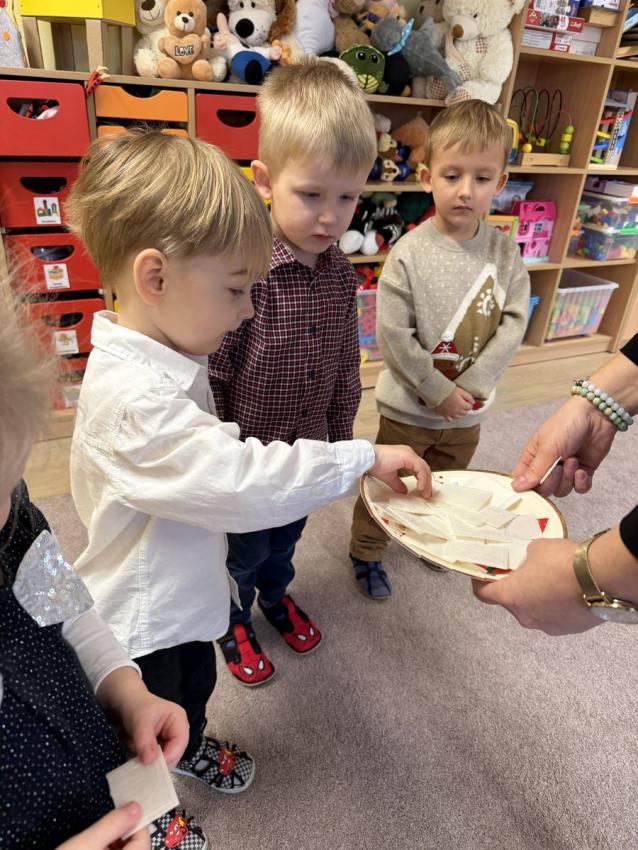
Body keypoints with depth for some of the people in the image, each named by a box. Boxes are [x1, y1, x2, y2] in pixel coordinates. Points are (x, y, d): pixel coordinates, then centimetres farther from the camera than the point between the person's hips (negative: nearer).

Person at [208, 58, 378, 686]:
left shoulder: (340, 272, -7)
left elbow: (346, 367, 4)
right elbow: (211, 379, -21)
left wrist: (340, 439, 11)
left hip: (308, 450, 5)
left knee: (285, 538, 29)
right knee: (243, 550, 20)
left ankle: (275, 594, 58)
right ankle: (233, 621, 49)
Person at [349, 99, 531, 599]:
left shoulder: (504, 253, -6)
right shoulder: (409, 254, -17)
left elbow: (514, 322, -6)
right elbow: (393, 335, -19)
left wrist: (472, 385, -16)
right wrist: (438, 392, -17)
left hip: (469, 407, 4)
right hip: (410, 404, -4)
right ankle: (366, 552, 36)